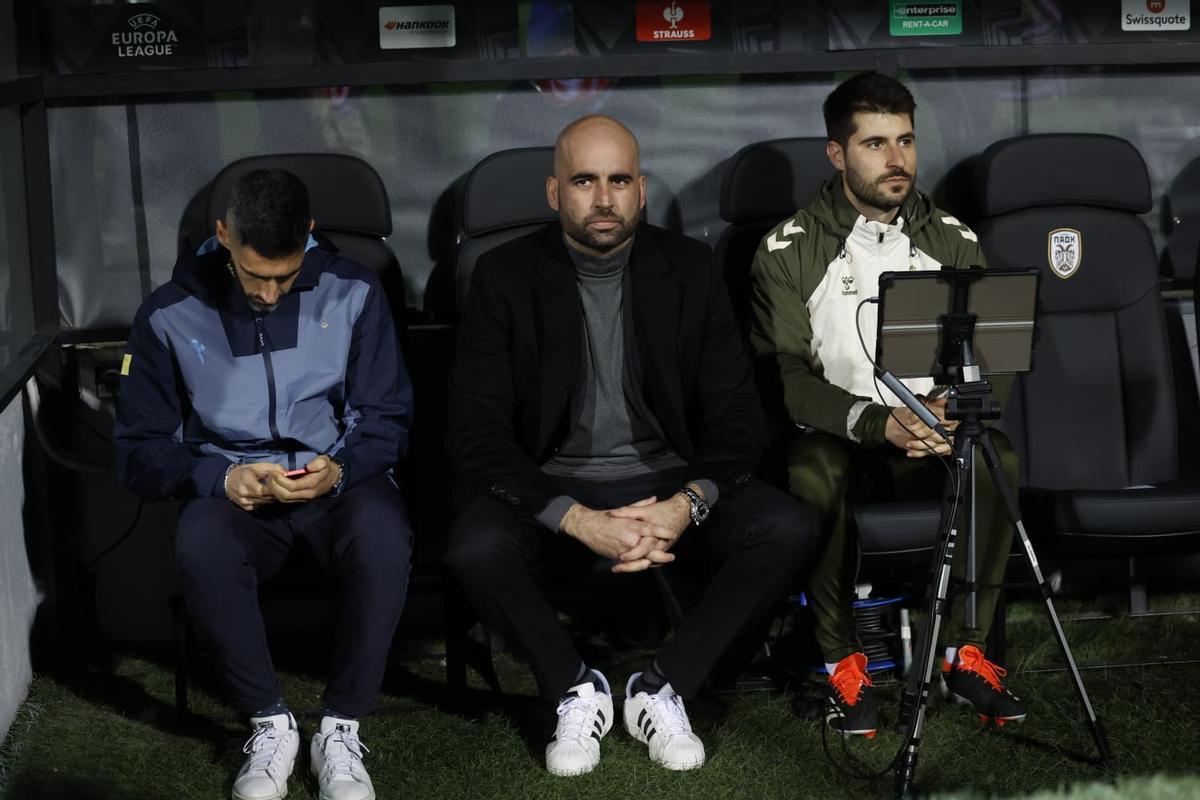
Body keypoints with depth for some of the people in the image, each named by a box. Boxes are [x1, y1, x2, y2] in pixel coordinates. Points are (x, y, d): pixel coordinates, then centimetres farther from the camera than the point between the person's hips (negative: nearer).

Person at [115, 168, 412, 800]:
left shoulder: (352, 293, 0)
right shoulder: (169, 315, -2)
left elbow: (387, 418, 5)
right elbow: (139, 451, 1)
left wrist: (339, 470, -18)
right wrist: (222, 480, -19)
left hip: (337, 481, 0)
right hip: (232, 488, 0)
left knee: (383, 539, -36)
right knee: (200, 548, -36)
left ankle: (341, 726, -18)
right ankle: (269, 723, -16)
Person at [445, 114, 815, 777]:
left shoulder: (687, 268, 2)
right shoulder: (505, 276, -5)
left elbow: (737, 411, 0)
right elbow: (476, 431, -12)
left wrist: (688, 504, -22)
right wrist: (579, 521, -25)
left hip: (668, 481, 2)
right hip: (553, 489, -2)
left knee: (787, 528, -24)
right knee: (474, 547, -33)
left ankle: (662, 690, -9)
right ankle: (577, 692, -6)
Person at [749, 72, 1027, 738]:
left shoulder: (953, 241, 7)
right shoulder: (789, 251, -2)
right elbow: (786, 377, -11)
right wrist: (876, 421, -27)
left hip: (933, 441, 3)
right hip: (839, 438, -2)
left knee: (998, 458, -31)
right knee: (812, 472, -38)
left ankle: (964, 652, -15)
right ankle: (842, 664, -21)